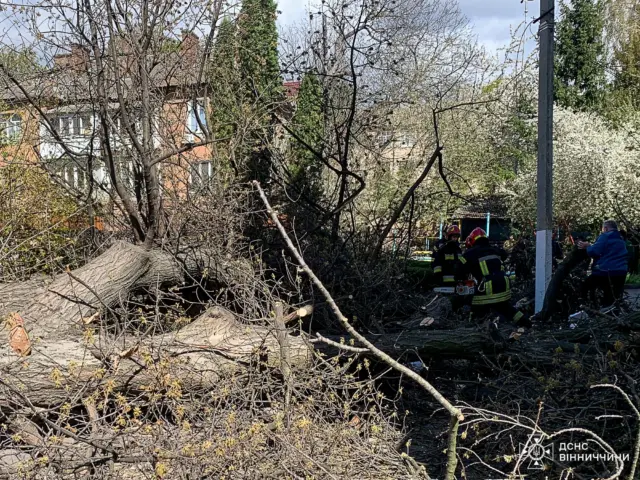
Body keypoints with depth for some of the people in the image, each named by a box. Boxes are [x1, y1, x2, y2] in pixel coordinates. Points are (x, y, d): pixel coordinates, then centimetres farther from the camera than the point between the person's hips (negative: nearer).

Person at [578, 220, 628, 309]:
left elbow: (594, 252, -16)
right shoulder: (621, 239, 21)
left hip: (605, 272, -8)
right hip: (621, 274, 8)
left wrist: (587, 247, 5)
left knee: (585, 289, 2)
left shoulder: (605, 236, -6)